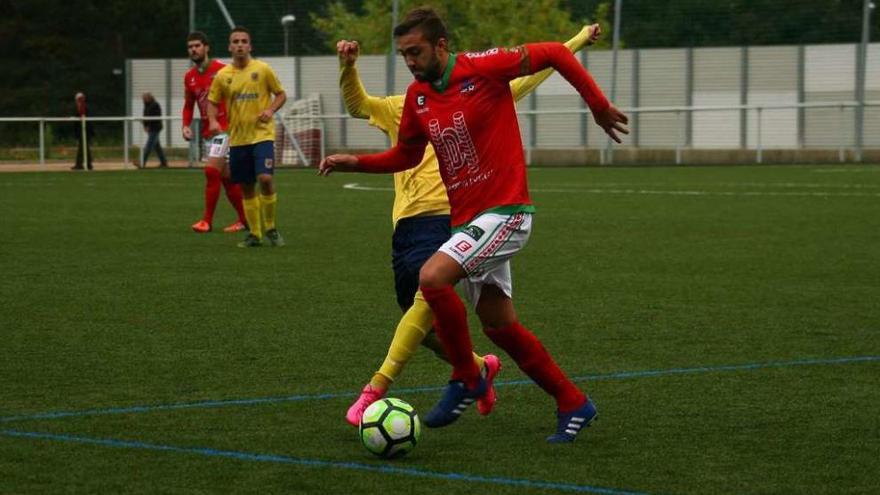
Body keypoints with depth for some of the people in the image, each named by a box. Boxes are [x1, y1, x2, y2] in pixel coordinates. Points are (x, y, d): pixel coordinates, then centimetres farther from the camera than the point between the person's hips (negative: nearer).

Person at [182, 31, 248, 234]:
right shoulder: (189, 77, 10)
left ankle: (207, 220, -10)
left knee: (212, 170, -15)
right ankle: (245, 219, 17)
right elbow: (188, 105, 20)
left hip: (224, 128, -7)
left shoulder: (221, 70, -10)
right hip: (207, 132, 7)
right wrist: (186, 125, 4)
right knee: (226, 177, 9)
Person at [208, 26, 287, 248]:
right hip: (237, 138, 3)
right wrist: (213, 120, -6)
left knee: (265, 178, -19)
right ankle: (254, 234, 16)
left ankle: (270, 228, -1)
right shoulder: (222, 76, 4)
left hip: (262, 134, -3)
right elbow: (212, 102, 14)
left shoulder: (262, 69, -1)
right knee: (247, 187, 6)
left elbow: (281, 94, 6)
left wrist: (270, 110, -12)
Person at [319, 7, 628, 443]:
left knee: (432, 277, -25)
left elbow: (554, 54, -6)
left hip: (504, 211, -8)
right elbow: (405, 156, 20)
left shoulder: (483, 67, -13)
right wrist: (355, 162, 5)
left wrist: (599, 107, -3)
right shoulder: (417, 97, 7)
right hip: (465, 219, 8)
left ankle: (466, 379, -6)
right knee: (500, 327, 10)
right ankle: (573, 405, 24)